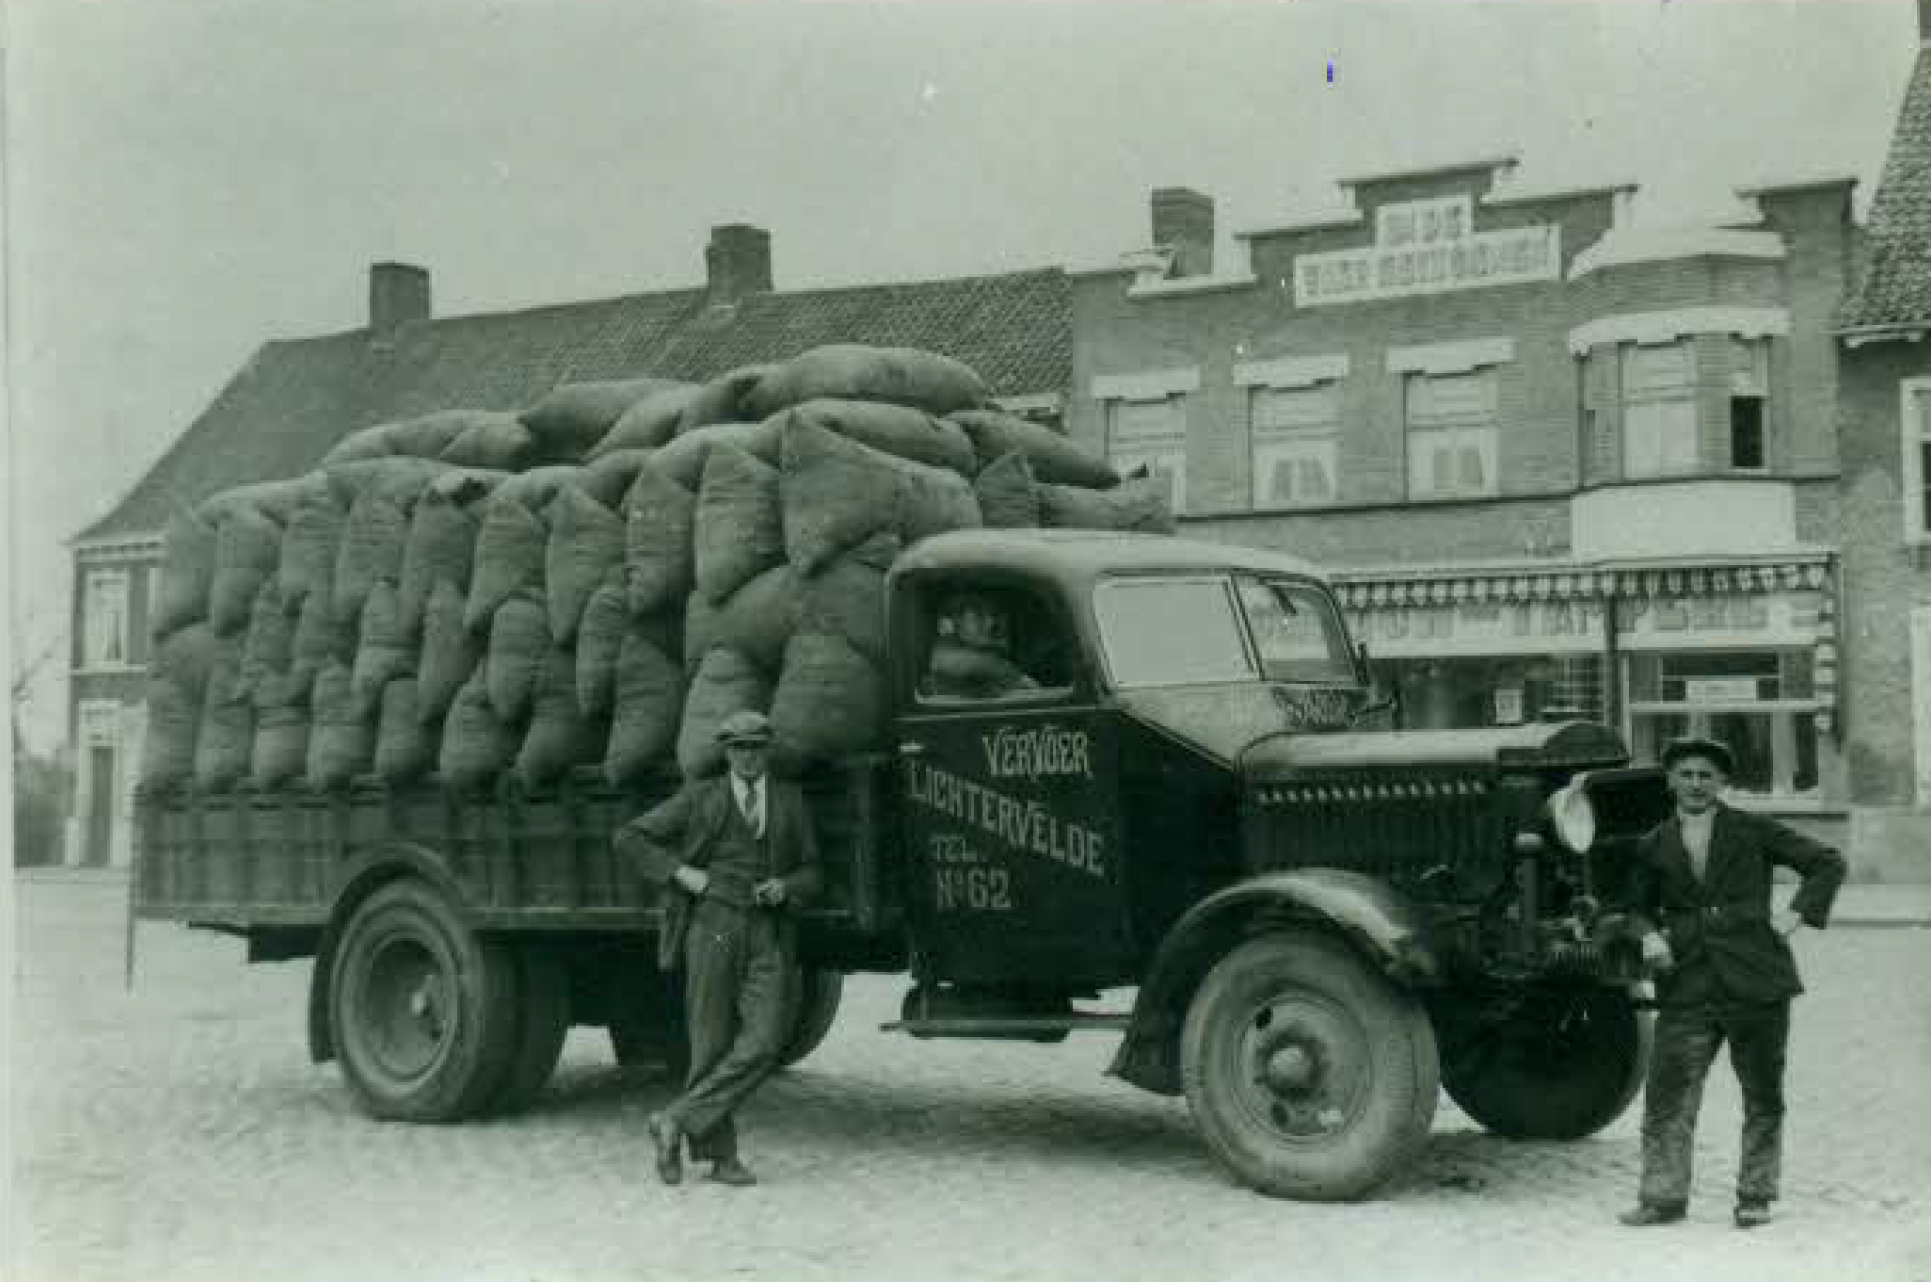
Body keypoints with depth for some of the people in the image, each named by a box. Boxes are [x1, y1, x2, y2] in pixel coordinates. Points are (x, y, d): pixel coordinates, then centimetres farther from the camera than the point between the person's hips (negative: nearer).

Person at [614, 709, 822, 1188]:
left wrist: (787, 886, -6)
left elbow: (812, 873, 17)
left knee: (763, 1042, -15)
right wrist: (681, 873, -5)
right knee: (712, 1042, -1)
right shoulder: (700, 798, 6)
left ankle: (677, 1121, -7)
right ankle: (721, 1156, 9)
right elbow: (630, 837, 6)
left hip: (769, 937, 2)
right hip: (713, 927, -2)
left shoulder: (790, 800, 13)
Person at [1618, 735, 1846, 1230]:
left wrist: (1798, 913, -2)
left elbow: (1828, 863, 8)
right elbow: (1640, 906, 22)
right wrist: (1649, 936, 1)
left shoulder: (1753, 831, 3)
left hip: (1754, 981, -1)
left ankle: (1755, 1198, 18)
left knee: (1763, 1098, 6)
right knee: (1667, 1096, -5)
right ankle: (1663, 1197, 2)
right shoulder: (1654, 846, 9)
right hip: (1686, 989, 1)